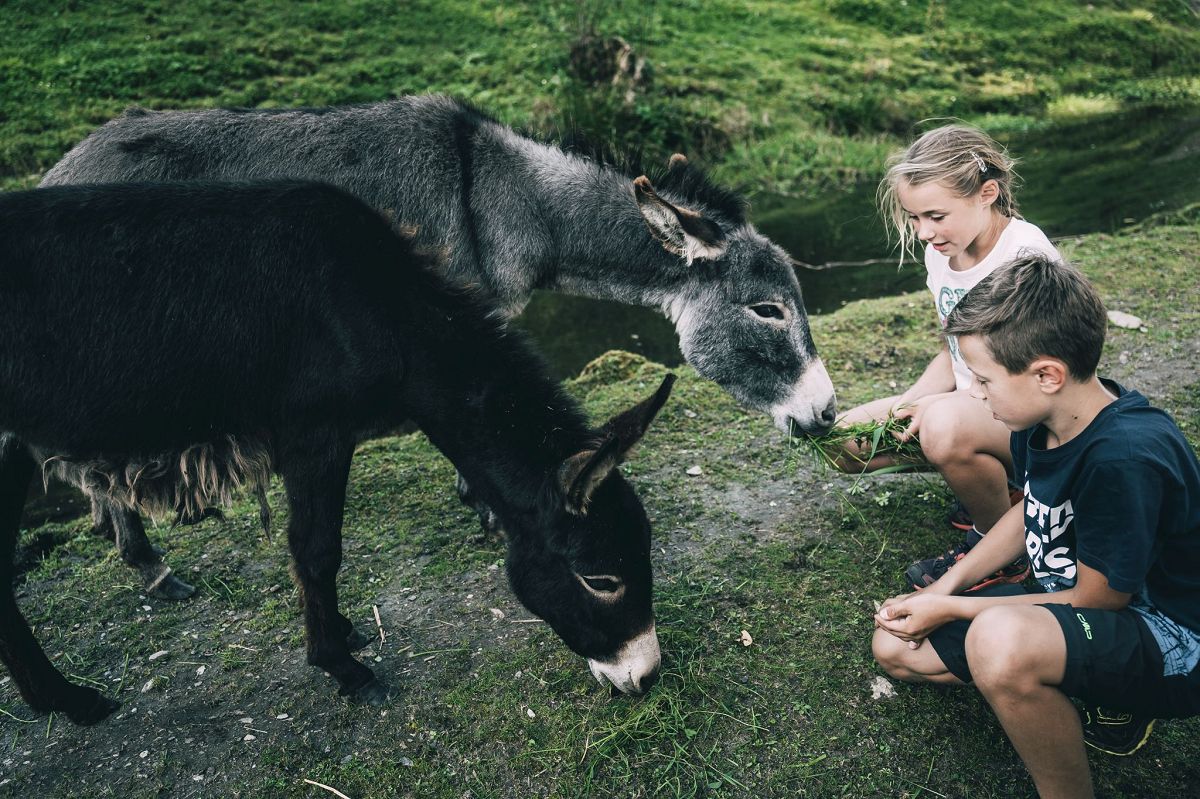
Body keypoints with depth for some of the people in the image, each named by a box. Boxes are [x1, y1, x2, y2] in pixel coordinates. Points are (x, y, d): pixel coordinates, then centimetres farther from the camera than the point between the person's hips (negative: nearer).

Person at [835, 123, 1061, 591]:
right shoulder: (940, 254, 1)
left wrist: (939, 405, -27)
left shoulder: (1026, 254, -22)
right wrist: (906, 402, -8)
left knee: (946, 428, -40)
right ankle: (998, 485, 9)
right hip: (971, 408, 8)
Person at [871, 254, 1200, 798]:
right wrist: (944, 587, 2)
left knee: (1001, 640, -41)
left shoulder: (1124, 458, -32)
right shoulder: (1044, 423, -6)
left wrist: (951, 609, -16)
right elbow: (1029, 512, 13)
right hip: (1072, 605, 9)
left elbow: (1098, 599, -21)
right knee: (896, 647, 5)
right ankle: (1107, 703, 9)